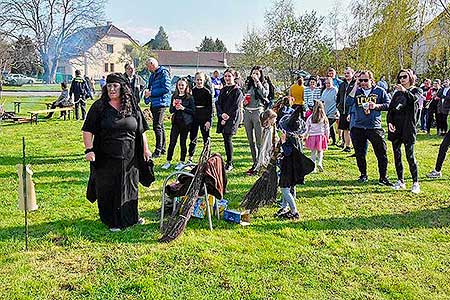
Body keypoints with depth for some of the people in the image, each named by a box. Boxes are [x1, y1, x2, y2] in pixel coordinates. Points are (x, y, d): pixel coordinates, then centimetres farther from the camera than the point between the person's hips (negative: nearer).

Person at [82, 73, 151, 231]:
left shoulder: (132, 107, 5)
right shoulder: (99, 107, -3)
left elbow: (141, 131, 13)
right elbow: (87, 130, -4)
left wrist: (145, 149, 12)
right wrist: (89, 149, -15)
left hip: (129, 158, 3)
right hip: (106, 159, -2)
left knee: (130, 187, 14)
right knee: (108, 190, 4)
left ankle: (131, 217, 32)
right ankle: (112, 221, 19)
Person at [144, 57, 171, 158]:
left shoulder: (163, 73, -10)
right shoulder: (153, 75, 17)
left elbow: (166, 88, -19)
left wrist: (151, 93, -15)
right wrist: (147, 91, 3)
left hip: (161, 102, -10)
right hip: (154, 103, 10)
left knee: (157, 126, -11)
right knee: (160, 126, 14)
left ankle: (158, 150, -8)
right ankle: (162, 148, 22)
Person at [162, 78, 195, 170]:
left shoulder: (189, 97, -2)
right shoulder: (174, 96, 10)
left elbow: (193, 111, -5)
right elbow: (171, 110, 13)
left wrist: (183, 108, -16)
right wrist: (174, 107, -8)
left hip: (185, 122, -3)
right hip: (176, 122, 3)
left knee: (183, 142, 4)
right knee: (172, 142, 1)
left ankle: (182, 162, 15)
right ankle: (168, 162, 8)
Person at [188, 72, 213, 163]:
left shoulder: (207, 92, -2)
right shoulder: (192, 91, 6)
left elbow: (210, 107, -4)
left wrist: (209, 120, -11)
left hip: (204, 117, -3)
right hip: (194, 117, 3)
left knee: (206, 138, 3)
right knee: (193, 138, 8)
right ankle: (190, 158, 14)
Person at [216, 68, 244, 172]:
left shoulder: (237, 91, -3)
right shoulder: (223, 90, 16)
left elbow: (235, 106, -9)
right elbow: (218, 103, 9)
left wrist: (227, 117, -13)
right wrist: (222, 114, -9)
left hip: (232, 118, -6)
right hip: (223, 118, 6)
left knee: (228, 139, -11)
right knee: (225, 139, 8)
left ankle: (229, 164, -3)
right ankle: (229, 162, 17)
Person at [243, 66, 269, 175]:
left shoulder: (264, 84, 2)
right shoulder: (248, 84, 16)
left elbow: (265, 94, -18)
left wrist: (258, 82, -15)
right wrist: (244, 101, 5)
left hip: (258, 112, -6)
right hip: (247, 112, 6)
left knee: (259, 140, -8)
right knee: (251, 141, 10)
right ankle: (254, 163, 18)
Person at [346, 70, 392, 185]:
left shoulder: (380, 91, 6)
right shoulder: (356, 91, 9)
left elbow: (388, 104, 5)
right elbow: (348, 103, -8)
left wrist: (376, 106, -10)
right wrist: (355, 88, -9)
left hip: (375, 127, -2)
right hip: (357, 127, 2)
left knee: (381, 153, -3)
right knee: (360, 153, 9)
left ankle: (383, 177, 7)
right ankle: (363, 175, 25)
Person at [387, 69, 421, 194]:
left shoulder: (416, 91, 6)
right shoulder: (397, 93, 18)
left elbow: (414, 99, -18)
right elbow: (390, 109, 10)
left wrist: (405, 91, -34)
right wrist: (389, 122, -5)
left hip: (408, 128, -5)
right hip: (395, 127, 5)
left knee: (410, 155, -7)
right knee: (397, 155, 6)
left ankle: (415, 183, 1)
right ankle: (400, 181, 15)